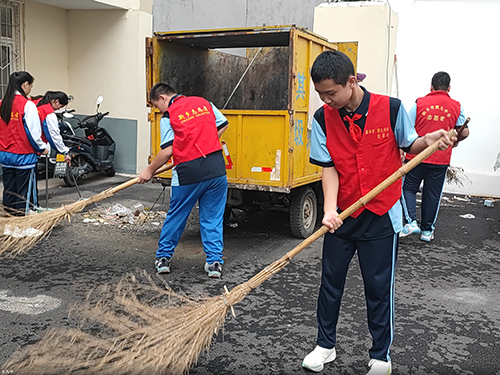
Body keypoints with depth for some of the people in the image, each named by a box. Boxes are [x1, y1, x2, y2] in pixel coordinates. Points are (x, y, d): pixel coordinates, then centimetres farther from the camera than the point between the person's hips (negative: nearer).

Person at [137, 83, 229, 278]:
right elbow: (223, 125, 16)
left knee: (176, 216, 14)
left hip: (189, 172, -3)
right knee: (213, 218, 11)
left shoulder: (168, 117, -3)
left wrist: (149, 171, 4)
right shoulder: (204, 103, 10)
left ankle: (163, 258, 27)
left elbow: (167, 151, -8)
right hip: (216, 168, 4)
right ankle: (215, 262, 11)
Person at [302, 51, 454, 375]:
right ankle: (325, 345, 33)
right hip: (342, 215, 3)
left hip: (382, 217, -2)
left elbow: (408, 146, 4)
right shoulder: (323, 119, -6)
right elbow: (328, 168, -7)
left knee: (379, 287, 7)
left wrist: (427, 140, -18)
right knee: (331, 281, 12)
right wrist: (329, 209, -20)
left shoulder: (391, 108, -11)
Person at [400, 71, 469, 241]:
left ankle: (411, 221, -3)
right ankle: (427, 230, 19)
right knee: (432, 194, 12)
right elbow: (464, 132, 2)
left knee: (408, 188, 13)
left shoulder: (419, 103, -4)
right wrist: (454, 140, 22)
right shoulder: (456, 107, 1)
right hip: (441, 160, 2)